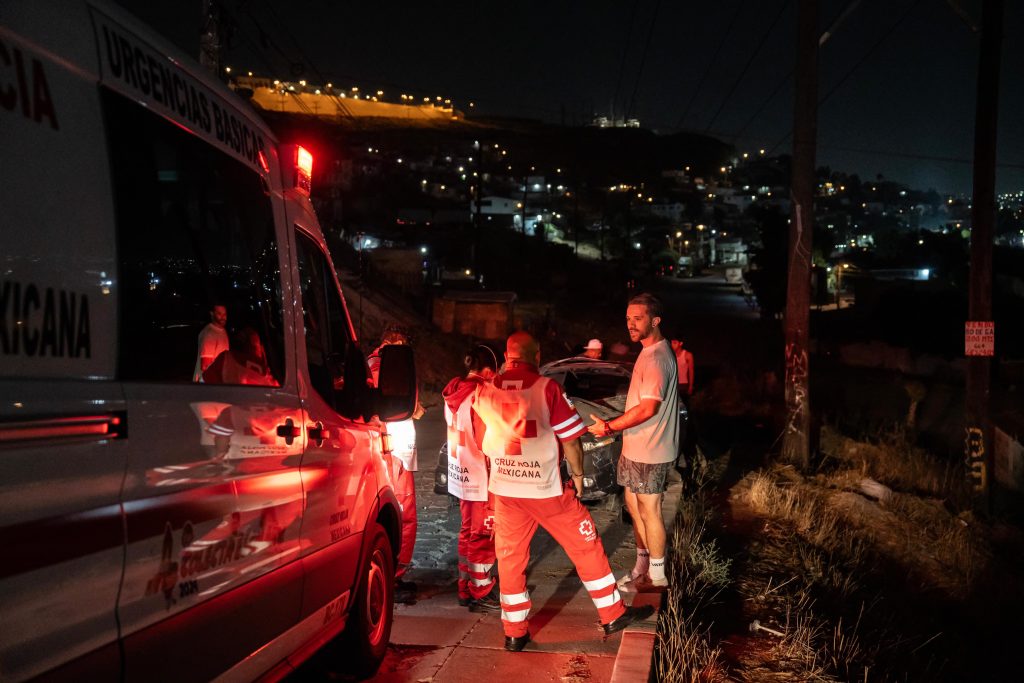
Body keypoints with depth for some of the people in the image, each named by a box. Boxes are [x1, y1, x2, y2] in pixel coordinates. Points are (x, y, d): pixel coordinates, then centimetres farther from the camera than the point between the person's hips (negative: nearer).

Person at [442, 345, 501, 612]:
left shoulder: (452, 395, 7)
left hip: (461, 476, 9)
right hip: (480, 479, -9)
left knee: (468, 533, 19)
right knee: (483, 537, 2)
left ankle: (465, 589, 28)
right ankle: (480, 594, 10)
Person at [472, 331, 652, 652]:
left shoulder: (485, 392, -3)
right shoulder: (547, 388, -13)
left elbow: (482, 442, 7)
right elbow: (570, 440, -9)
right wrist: (577, 474, 7)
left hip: (505, 490, 3)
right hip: (547, 489, -3)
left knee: (510, 559, 14)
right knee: (586, 547, 12)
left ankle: (514, 632, 21)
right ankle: (613, 614, 23)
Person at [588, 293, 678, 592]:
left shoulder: (657, 357, -22)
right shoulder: (650, 352, 12)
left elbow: (648, 408, -27)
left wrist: (610, 426, -20)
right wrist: (618, 427, 16)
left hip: (649, 453, -10)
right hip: (636, 448, 10)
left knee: (649, 511, 1)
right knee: (634, 506, 18)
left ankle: (657, 576, 14)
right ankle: (641, 568, 31)